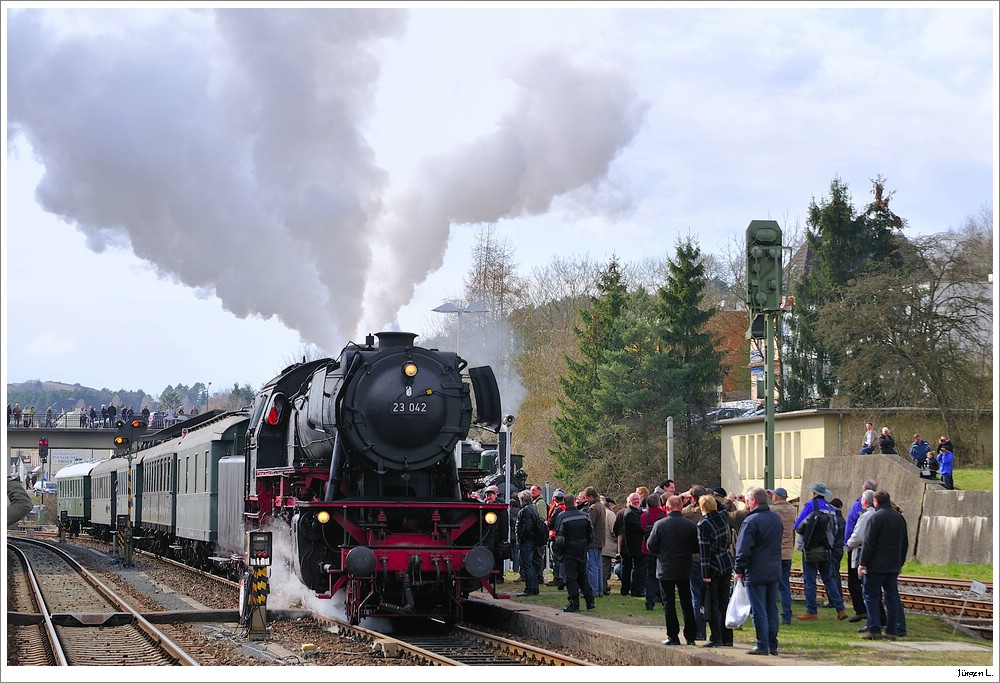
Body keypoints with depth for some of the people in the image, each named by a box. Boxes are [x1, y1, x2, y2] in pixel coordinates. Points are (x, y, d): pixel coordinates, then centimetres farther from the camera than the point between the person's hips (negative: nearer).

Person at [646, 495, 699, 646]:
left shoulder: (659, 525, -11)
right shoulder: (690, 525, -5)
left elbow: (651, 546, -7)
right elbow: (696, 548, 0)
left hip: (665, 570, -2)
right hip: (684, 570, 2)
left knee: (669, 604, 4)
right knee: (687, 603, 12)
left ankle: (673, 636, 2)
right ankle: (690, 636, 12)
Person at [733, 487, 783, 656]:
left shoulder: (751, 521, -16)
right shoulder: (776, 518, 8)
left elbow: (743, 550, -16)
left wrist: (739, 570, -7)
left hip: (755, 573, -7)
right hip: (774, 572, 7)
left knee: (759, 611, -2)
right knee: (772, 610, 12)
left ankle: (762, 645, 0)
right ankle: (772, 645, 16)